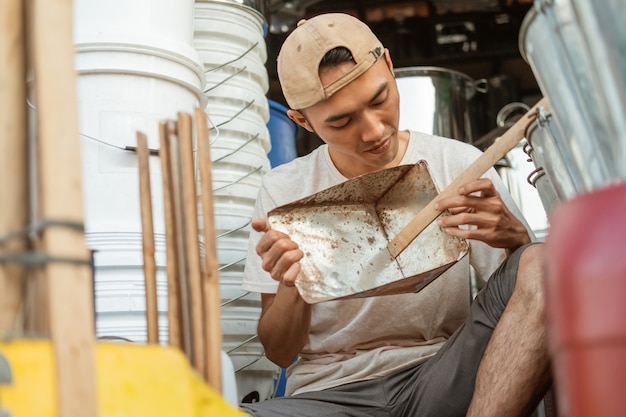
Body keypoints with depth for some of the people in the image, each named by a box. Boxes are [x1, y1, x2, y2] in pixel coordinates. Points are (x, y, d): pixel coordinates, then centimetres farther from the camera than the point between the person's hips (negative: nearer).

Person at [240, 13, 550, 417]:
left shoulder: (459, 165, 1)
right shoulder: (284, 191, 2)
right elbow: (280, 353, 4)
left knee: (540, 265, -25)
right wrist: (290, 288, -18)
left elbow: (540, 290, 3)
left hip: (440, 380, 2)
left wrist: (514, 239, -19)